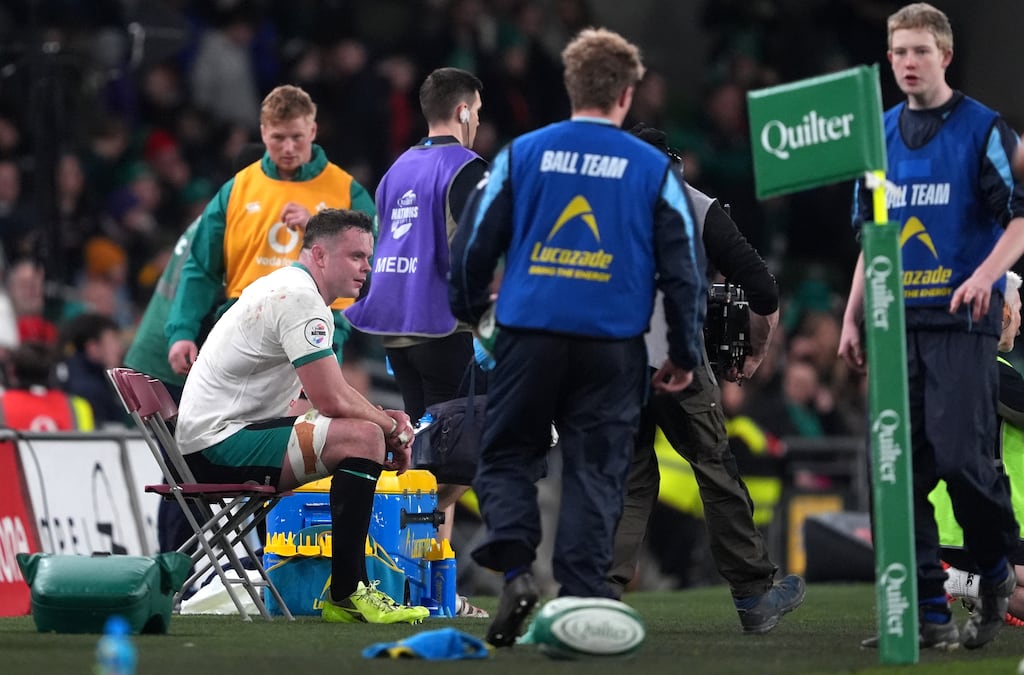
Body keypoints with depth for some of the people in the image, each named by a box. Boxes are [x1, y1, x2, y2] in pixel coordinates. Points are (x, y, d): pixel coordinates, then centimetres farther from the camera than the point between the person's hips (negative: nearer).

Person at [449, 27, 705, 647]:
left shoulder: (522, 154, 4)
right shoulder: (654, 169, 3)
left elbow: (475, 242, 8)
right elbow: (684, 269, 5)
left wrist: (469, 310, 26)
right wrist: (685, 355, 14)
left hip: (529, 338, 0)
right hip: (614, 345, 0)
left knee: (506, 458, 12)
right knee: (596, 474, 6)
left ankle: (517, 568, -11)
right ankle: (582, 601, -1)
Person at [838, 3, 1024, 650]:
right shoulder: (879, 134, 15)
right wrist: (853, 316, 16)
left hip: (961, 322, -5)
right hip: (896, 324, 5)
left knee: (962, 458, -13)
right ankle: (927, 613, 3)